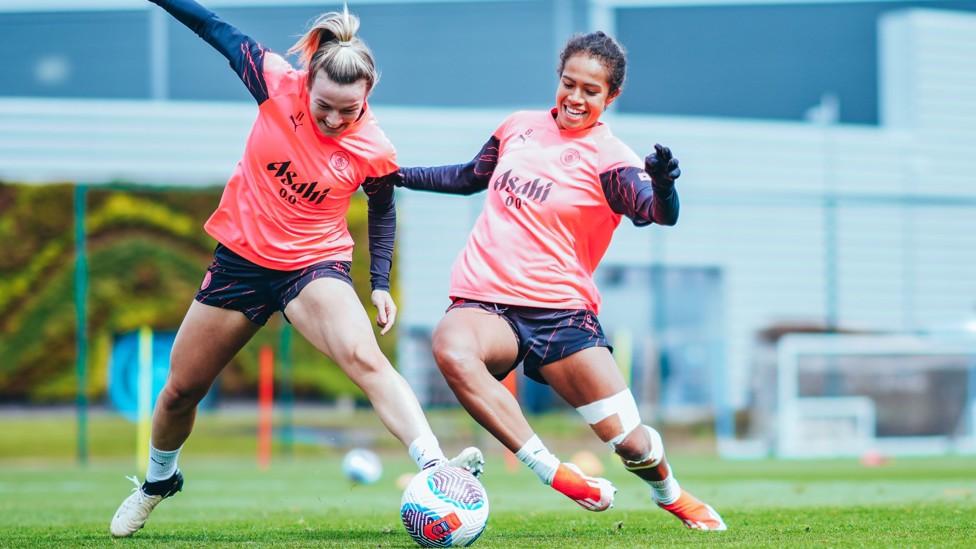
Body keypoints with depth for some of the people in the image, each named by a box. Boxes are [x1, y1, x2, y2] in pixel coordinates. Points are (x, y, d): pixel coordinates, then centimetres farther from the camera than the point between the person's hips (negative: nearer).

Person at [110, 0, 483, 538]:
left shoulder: (373, 153, -16)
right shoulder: (277, 83, -15)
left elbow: (382, 211, 5)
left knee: (366, 358, -31)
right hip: (240, 257, 2)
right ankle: (158, 482, 43)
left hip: (314, 266, -2)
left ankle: (435, 468, -43)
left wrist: (380, 284, 2)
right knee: (181, 390, 13)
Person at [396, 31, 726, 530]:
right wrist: (400, 175, 25)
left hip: (560, 309, -2)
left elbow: (657, 213, -24)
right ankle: (554, 475, -28)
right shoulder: (520, 126, 10)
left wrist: (662, 185, -47)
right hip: (485, 302, 2)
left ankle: (669, 493, 33)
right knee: (451, 347, -36)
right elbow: (473, 177, 28)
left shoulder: (608, 158, -5)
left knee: (631, 441, -7)